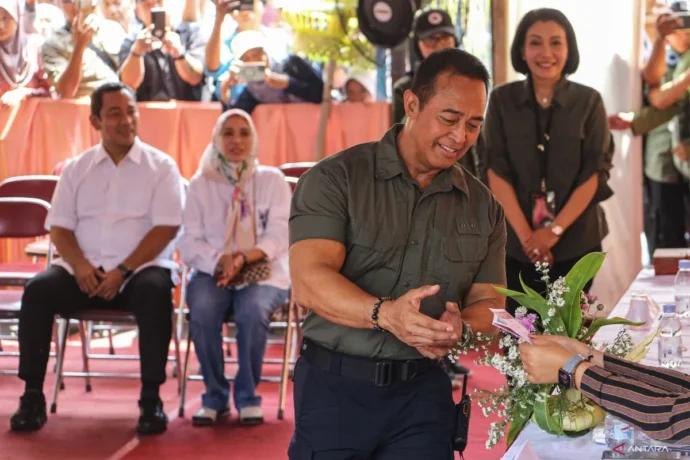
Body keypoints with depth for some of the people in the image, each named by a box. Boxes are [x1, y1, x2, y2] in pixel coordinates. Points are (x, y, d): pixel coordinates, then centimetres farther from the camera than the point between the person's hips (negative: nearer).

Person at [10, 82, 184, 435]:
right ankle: (32, 396, -17)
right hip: (84, 271, 3)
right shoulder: (76, 169, 13)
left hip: (141, 269, -2)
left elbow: (165, 228, -5)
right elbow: (59, 227, 8)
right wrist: (80, 265, -13)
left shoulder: (161, 166, 4)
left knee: (155, 292, -35)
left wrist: (123, 271, -16)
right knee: (38, 290, -24)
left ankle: (151, 398, -25)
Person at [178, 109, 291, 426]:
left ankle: (247, 395, -15)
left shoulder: (272, 180, 9)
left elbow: (279, 235, -3)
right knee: (202, 309, -33)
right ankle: (215, 396, -14)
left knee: (252, 310, -35)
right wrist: (220, 260, -20)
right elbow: (190, 243, 2)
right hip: (212, 273, 1)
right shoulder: (200, 184, 11)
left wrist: (244, 257, -22)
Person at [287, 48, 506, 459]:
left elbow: (488, 302, 5)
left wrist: (460, 328, -20)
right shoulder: (336, 179, -6)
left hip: (425, 392, 3)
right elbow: (310, 281, -18)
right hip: (336, 387, -3)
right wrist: (385, 313, -36)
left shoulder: (484, 208, 7)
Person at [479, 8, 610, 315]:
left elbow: (593, 174, -3)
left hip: (576, 242, 0)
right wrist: (526, 234, -12)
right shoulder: (502, 100, 1)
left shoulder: (589, 102, 0)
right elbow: (497, 172, -3)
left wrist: (555, 230, -12)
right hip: (516, 241, 0)